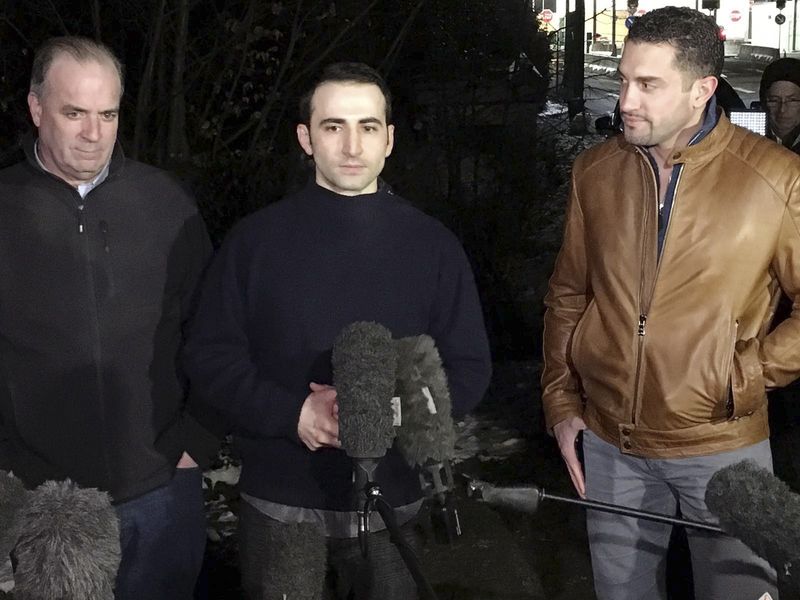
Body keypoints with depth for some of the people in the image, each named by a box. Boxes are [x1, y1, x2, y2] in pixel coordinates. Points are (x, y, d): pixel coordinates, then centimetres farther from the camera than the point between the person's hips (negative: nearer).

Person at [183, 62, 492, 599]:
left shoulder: (432, 244, 1)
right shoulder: (256, 239, -1)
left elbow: (470, 369, 1)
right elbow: (210, 355, -1)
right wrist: (293, 413, -17)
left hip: (394, 506, 1)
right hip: (278, 506, 0)